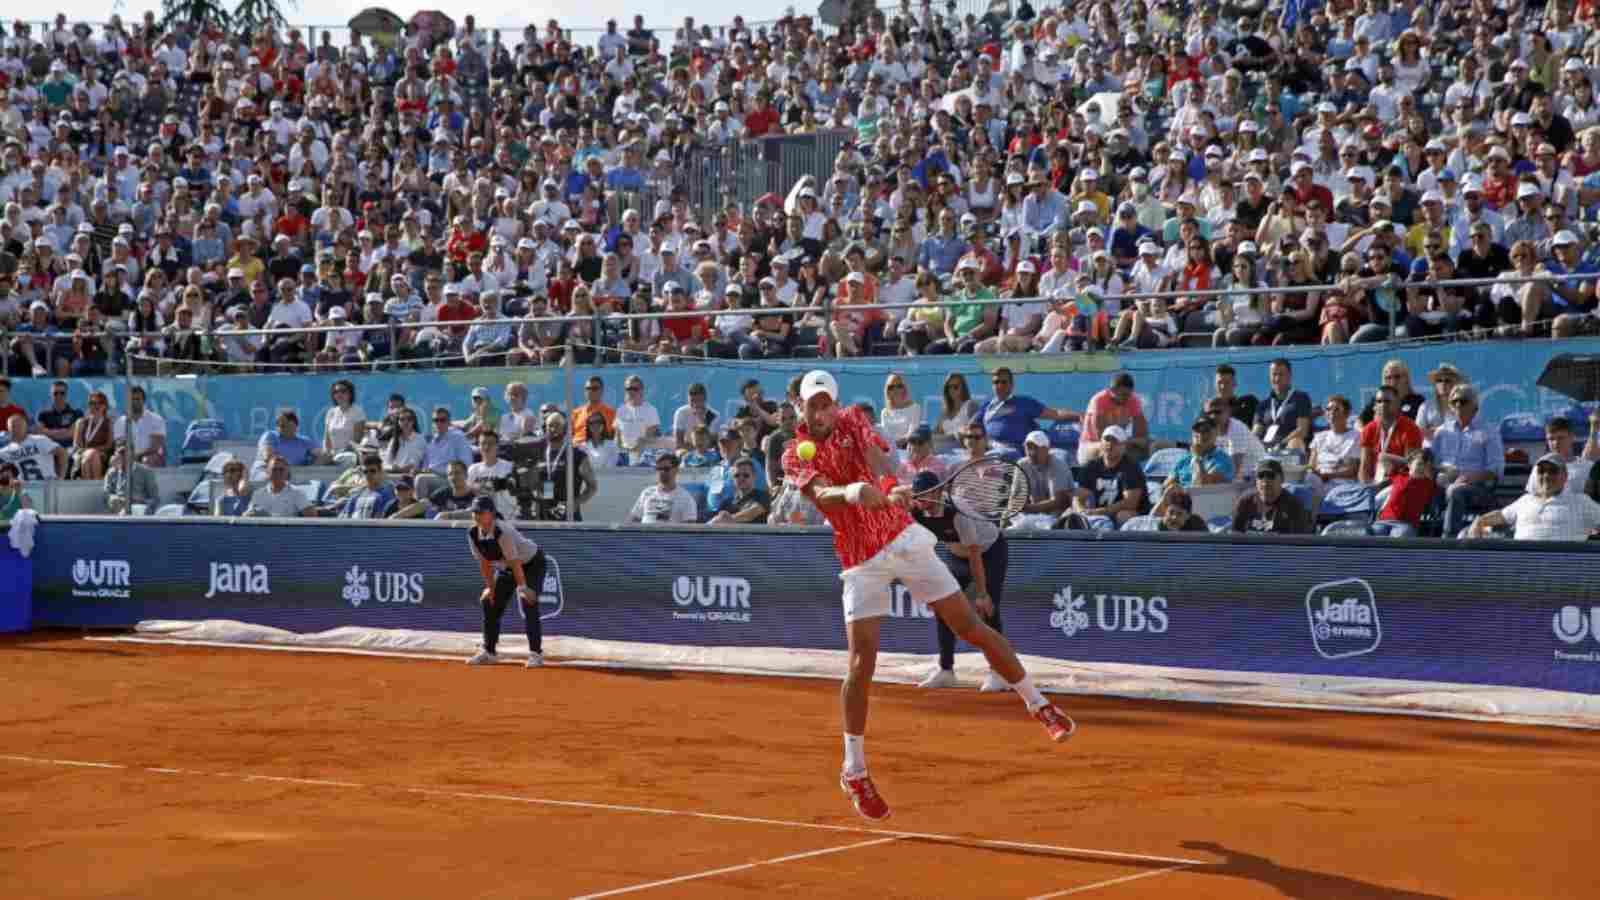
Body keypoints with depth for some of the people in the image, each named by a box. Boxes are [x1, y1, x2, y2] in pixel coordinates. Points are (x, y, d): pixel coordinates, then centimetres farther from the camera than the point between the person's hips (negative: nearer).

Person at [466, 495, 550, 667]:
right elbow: (484, 562, -4)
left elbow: (515, 562, -34)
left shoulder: (503, 531, -35)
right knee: (490, 603, 5)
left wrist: (522, 587, -34)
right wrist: (490, 587, -5)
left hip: (532, 563, -8)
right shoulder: (473, 534, -14)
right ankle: (488, 652, 18)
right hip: (504, 567, 8)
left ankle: (536, 653, -15)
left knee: (528, 604, -21)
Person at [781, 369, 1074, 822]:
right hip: (862, 562, -2)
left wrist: (888, 488, -40)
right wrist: (852, 491, -49)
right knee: (861, 664, -10)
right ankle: (854, 772, 3)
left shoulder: (853, 420, 2)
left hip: (903, 538, 2)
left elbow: (877, 458, -18)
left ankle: (1039, 704, 19)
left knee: (971, 627, 3)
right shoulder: (795, 456, -6)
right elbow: (823, 494, -26)